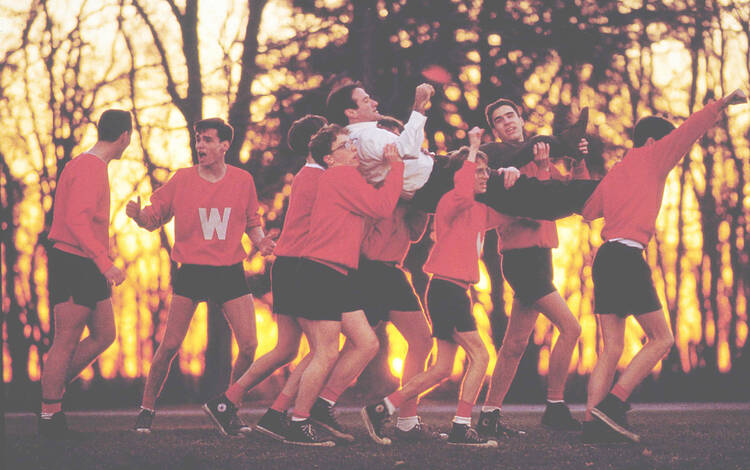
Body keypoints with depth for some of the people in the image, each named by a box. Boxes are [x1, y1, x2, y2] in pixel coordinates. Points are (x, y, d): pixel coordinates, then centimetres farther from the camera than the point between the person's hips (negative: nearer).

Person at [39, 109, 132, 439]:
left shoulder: (92, 167, 16)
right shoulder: (89, 170, -16)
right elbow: (76, 221, -26)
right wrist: (105, 263, -29)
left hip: (88, 268, 10)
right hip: (73, 264, -10)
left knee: (104, 336, 10)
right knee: (67, 341, -4)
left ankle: (53, 390, 17)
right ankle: (50, 417, 3)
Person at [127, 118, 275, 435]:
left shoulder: (243, 180, 3)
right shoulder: (182, 180, -1)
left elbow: (252, 222, 15)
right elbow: (154, 219, 4)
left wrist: (260, 241, -5)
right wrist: (138, 215, -18)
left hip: (230, 272, 2)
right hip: (191, 272, -2)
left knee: (249, 346, -6)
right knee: (170, 346, -6)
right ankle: (147, 408, 10)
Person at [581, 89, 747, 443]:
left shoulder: (614, 174, 24)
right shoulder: (650, 156, 5)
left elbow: (587, 211, 34)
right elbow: (690, 129, -2)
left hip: (604, 257, 8)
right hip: (628, 257, -8)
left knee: (611, 349, 4)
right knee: (661, 340, -2)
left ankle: (593, 423, -7)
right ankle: (612, 404, -13)